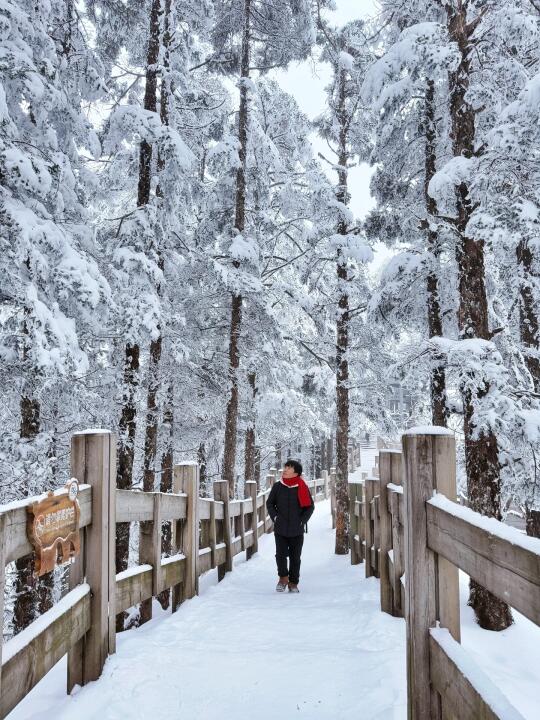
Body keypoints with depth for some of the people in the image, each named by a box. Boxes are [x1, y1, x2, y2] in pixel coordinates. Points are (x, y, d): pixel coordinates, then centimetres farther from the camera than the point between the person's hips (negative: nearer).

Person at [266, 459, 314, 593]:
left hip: (297, 530, -1)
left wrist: (302, 520, -6)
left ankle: (293, 583, 21)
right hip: (280, 529, 1)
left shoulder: (302, 488, -5)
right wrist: (275, 517, -2)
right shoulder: (277, 486, 0)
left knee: (295, 557, 7)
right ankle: (283, 578, 18)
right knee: (280, 555, -6)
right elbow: (269, 503, 11)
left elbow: (310, 506, 4)